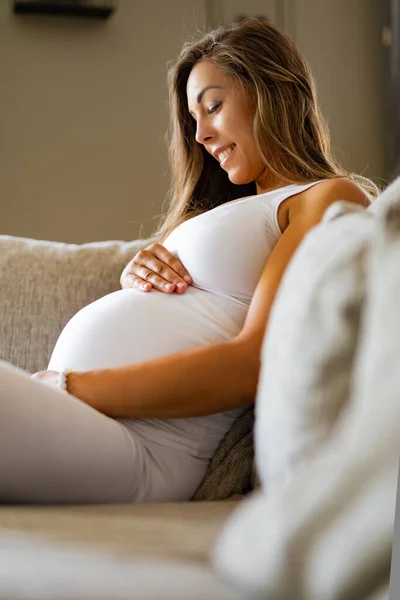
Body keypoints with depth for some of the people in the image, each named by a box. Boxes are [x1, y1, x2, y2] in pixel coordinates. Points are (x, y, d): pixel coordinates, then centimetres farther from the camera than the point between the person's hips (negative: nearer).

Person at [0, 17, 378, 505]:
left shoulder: (332, 198, 3)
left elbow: (255, 365, -12)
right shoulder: (243, 206, 30)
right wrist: (135, 279, 4)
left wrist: (63, 387, -14)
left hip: (138, 440, -8)